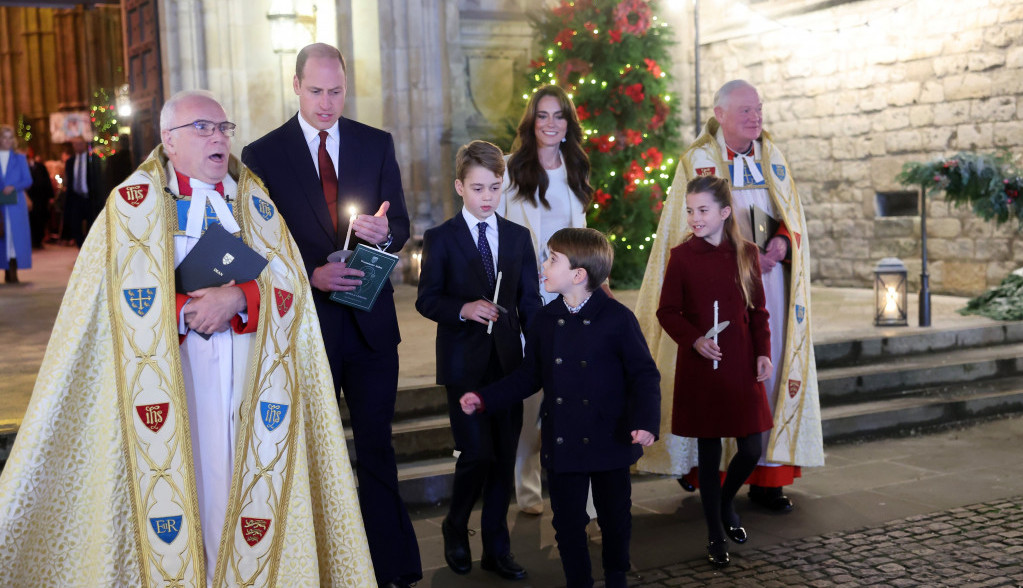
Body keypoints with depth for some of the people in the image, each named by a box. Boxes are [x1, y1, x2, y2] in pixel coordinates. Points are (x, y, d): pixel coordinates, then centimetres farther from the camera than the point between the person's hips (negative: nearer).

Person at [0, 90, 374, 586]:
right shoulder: (134, 203, 5)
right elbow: (131, 304, -4)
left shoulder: (255, 204, 13)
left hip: (250, 377, 3)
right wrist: (189, 314, -14)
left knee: (249, 485, 1)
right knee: (182, 482, -5)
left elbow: (289, 287, 3)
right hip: (174, 379, -2)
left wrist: (239, 298, -14)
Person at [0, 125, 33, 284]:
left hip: (16, 204, 0)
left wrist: (13, 187, -13)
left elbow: (28, 180, 3)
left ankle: (13, 272, -5)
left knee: (16, 234, -7)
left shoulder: (19, 158, 9)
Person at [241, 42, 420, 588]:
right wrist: (312, 274, -20)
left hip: (370, 322, 2)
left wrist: (384, 232, -20)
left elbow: (401, 227, 4)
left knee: (377, 448, 9)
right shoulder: (264, 153, -2)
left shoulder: (377, 144, 5)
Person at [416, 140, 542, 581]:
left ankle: (496, 548, 22)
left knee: (505, 457, 7)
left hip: (508, 362, 4)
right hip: (464, 363, -3)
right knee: (476, 454, -8)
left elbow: (530, 301, 9)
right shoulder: (440, 239, 0)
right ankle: (455, 529, 21)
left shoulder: (518, 237, 10)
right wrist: (462, 309, -19)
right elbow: (426, 300, -1)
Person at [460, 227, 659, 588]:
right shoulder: (546, 320, 2)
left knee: (615, 519, 14)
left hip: (609, 443, -3)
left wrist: (645, 421, -20)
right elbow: (529, 376, 8)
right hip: (562, 445, 3)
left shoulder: (617, 319, -11)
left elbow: (644, 374, -8)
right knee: (568, 523, 11)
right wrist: (485, 399, -1)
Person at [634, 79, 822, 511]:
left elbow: (793, 216, 12)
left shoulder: (773, 158, 13)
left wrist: (781, 243, -10)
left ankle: (767, 477, 8)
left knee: (772, 370, 1)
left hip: (771, 279, 4)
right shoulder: (698, 160, 0)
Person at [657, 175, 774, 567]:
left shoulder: (746, 254, 3)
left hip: (742, 368, 2)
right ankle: (715, 534, 21)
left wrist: (763, 353, 0)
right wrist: (694, 340, -16)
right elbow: (667, 311, -2)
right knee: (709, 452, 5)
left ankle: (726, 503, 34)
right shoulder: (682, 256, -4)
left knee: (751, 450, 3)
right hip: (699, 370, -2)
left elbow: (758, 310, 8)